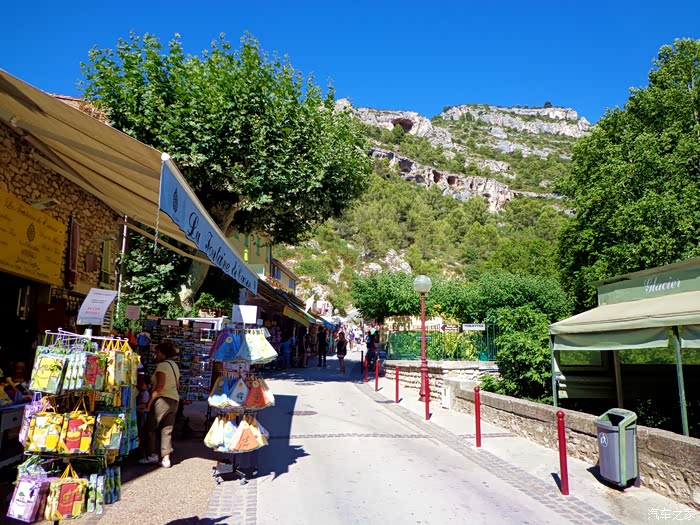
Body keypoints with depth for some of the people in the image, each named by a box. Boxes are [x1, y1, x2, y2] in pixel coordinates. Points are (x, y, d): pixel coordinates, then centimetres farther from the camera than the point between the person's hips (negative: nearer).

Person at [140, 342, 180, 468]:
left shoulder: (162, 365, -10)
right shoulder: (175, 365, 16)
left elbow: (160, 385, -18)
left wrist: (150, 400, -14)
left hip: (162, 399, -8)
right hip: (175, 399, 8)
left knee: (150, 427, 4)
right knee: (167, 430, 9)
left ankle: (152, 454, 4)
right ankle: (166, 458, 7)